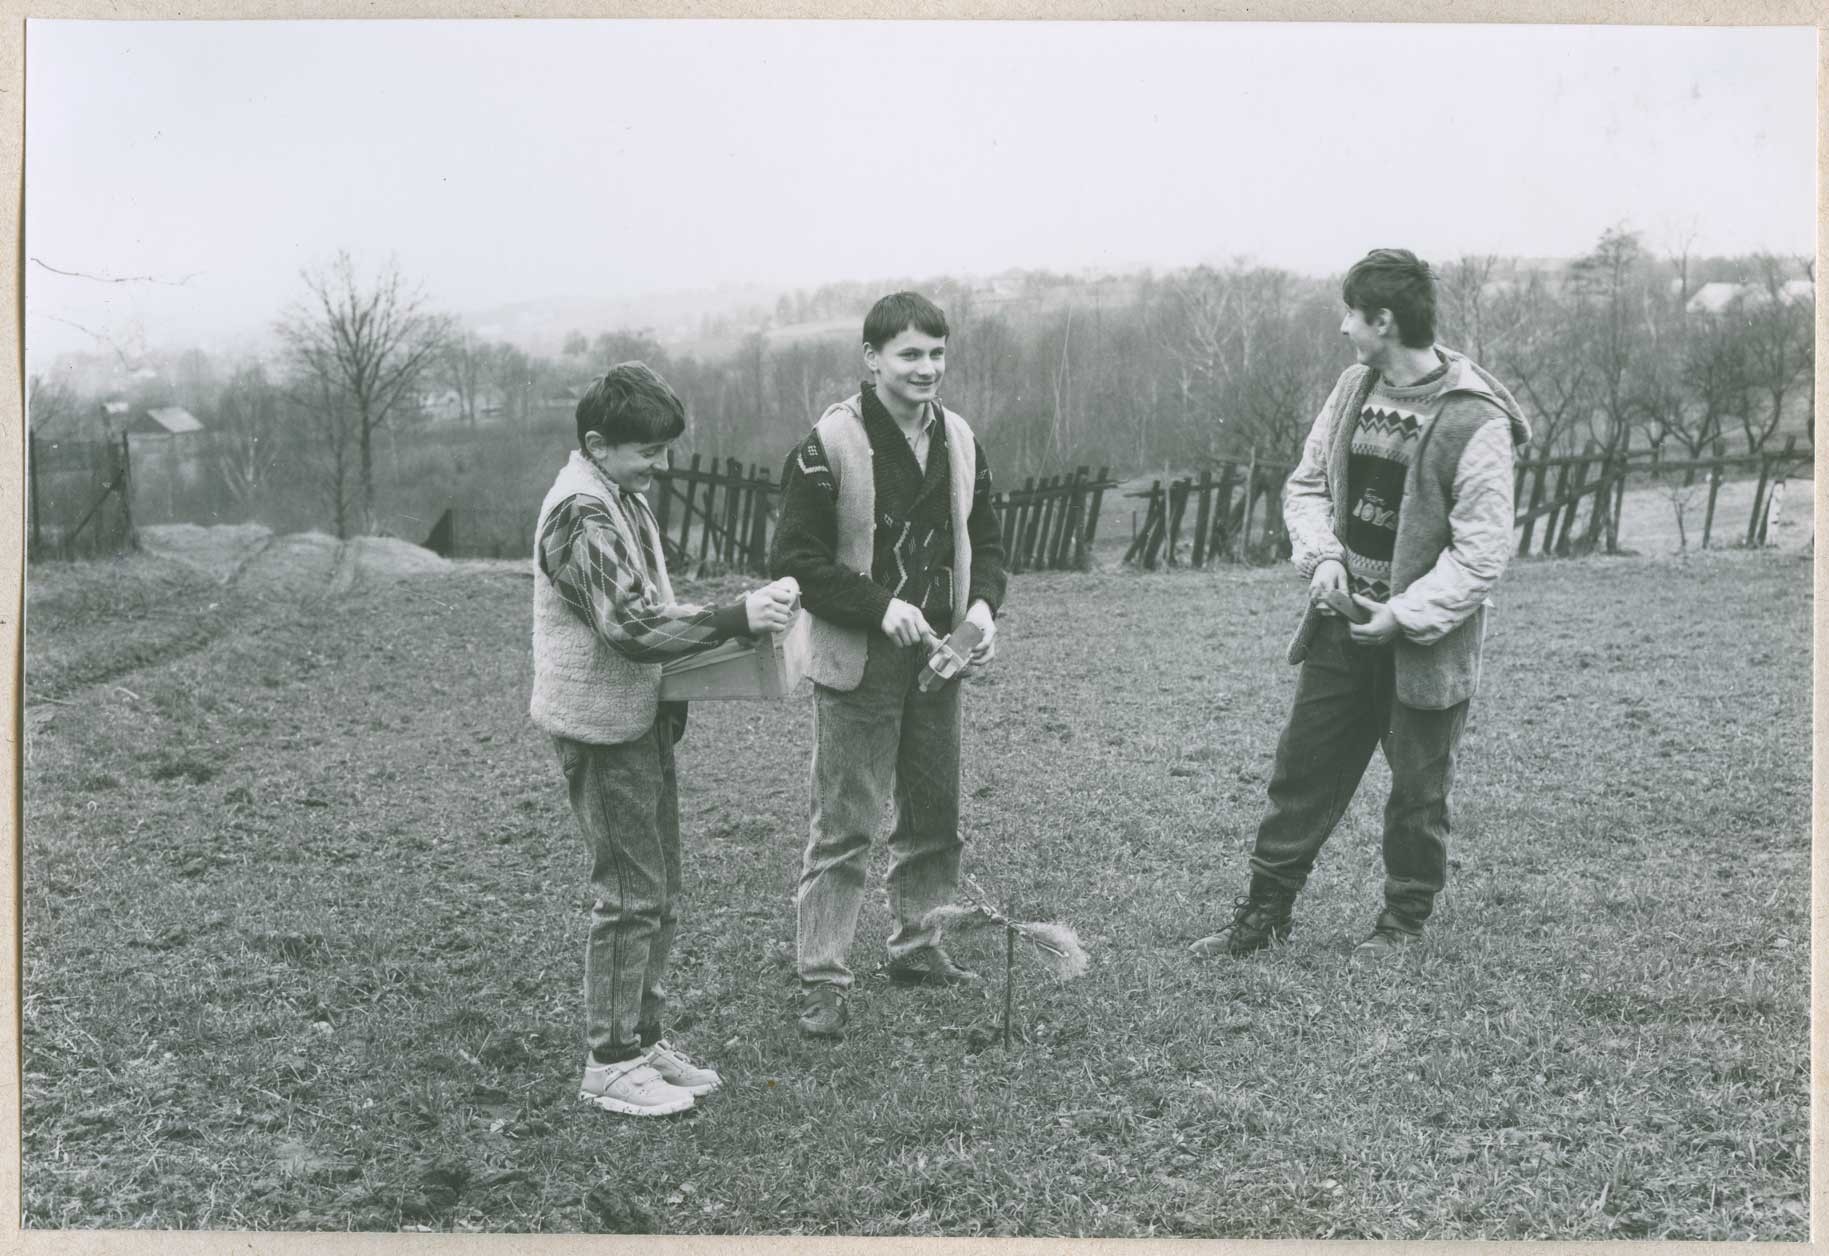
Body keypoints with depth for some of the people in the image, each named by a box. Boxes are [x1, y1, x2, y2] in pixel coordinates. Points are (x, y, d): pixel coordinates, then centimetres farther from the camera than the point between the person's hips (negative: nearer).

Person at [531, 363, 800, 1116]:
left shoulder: (622, 496, 13)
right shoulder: (581, 512, -18)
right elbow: (631, 627, -25)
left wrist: (731, 620, 7)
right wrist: (738, 618, -23)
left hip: (641, 720, 10)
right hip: (602, 728, -10)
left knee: (658, 896, 15)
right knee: (630, 897, -3)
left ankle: (643, 1041, 26)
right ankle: (610, 1065, 9)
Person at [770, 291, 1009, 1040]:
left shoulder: (959, 441, 7)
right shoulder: (829, 445, -12)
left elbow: (984, 542, 15)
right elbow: (795, 559, -14)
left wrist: (982, 604, -5)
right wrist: (881, 607, -22)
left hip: (936, 659, 6)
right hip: (857, 665, -6)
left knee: (934, 815, 16)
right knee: (843, 827, -2)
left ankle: (915, 947, 33)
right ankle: (822, 980, 7)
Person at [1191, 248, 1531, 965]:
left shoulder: (1475, 421, -18)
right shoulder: (1354, 389, 3)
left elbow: (1481, 554, -18)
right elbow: (1305, 484, 11)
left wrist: (1403, 614, -20)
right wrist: (1322, 556, -6)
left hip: (1425, 641, -6)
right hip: (1342, 622, 6)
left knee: (1417, 794, 10)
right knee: (1302, 770, 11)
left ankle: (1404, 922, 29)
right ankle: (1265, 912, 23)